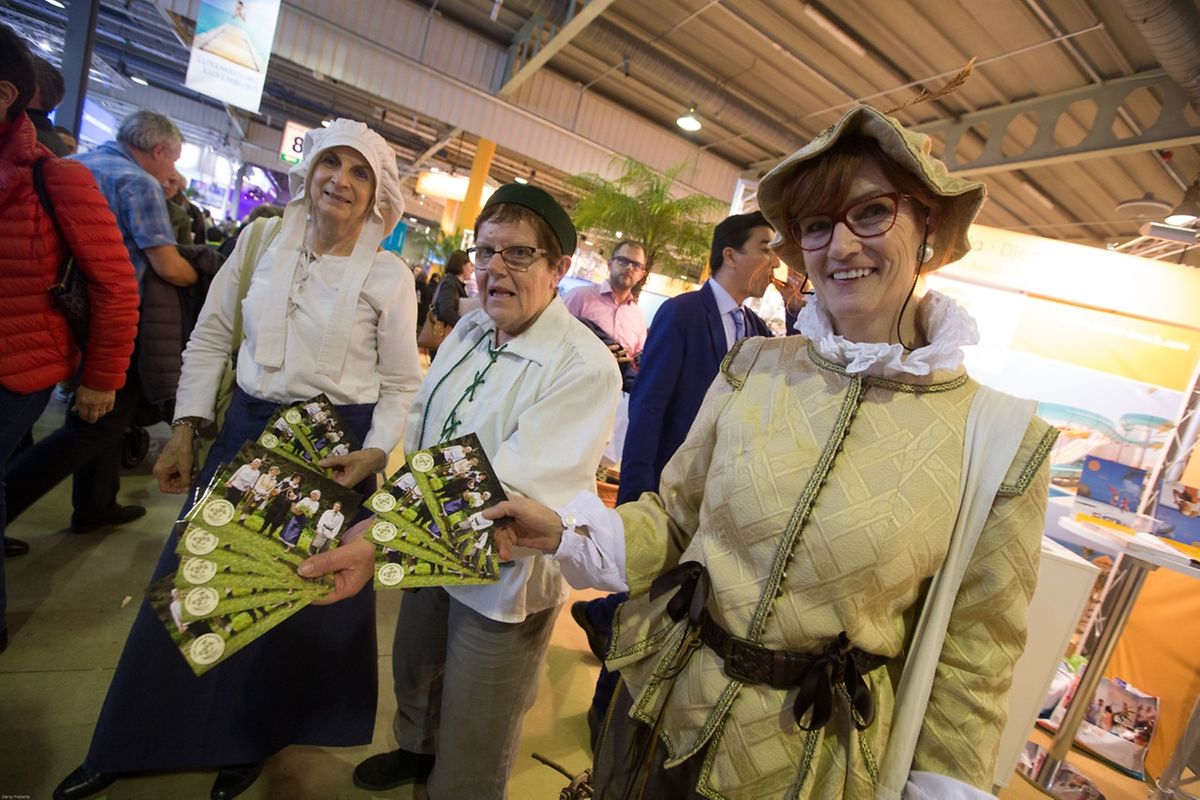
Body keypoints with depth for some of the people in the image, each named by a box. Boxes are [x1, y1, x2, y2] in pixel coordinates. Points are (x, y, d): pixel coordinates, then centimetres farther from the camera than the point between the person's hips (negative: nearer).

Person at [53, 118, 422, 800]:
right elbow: (211, 339, 7)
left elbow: (402, 384, -4)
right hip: (246, 429, 3)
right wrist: (186, 430, 4)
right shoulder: (262, 239, 1)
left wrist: (375, 453, -16)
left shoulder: (389, 275, -7)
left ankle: (250, 741, 41)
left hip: (336, 446, -3)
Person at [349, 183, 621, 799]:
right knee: (413, 672, 34)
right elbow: (420, 421, 9)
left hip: (506, 576, -7)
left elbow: (515, 487, -34)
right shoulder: (470, 329, 0)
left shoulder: (585, 366, -27)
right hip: (435, 548, 8)